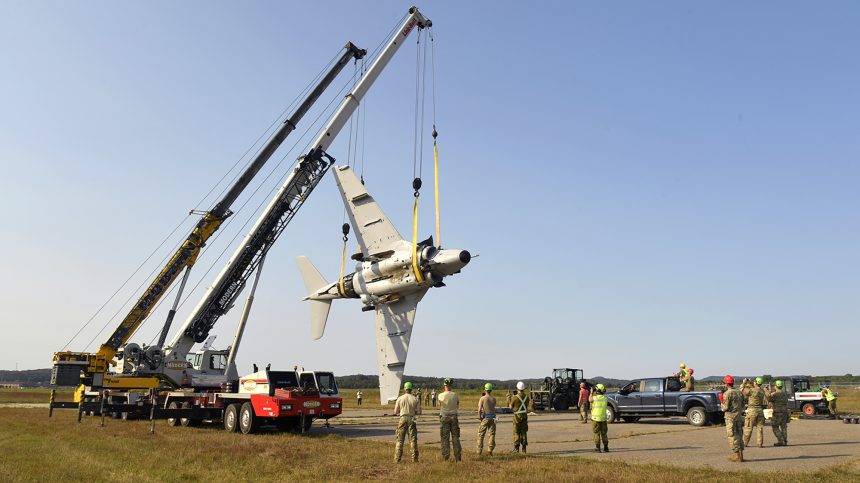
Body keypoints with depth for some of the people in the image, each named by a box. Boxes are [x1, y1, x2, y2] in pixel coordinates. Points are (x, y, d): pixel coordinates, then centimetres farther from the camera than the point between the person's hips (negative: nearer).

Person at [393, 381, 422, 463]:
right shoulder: (415, 399, 0)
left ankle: (397, 459, 4)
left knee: (400, 440, 6)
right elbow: (419, 412, -1)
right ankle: (415, 458, 6)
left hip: (403, 419, 0)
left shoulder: (400, 399, -1)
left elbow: (396, 412, 2)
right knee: (413, 440, 7)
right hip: (411, 419, 0)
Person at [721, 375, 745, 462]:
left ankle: (736, 455, -2)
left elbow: (725, 408, -16)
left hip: (730, 417, -7)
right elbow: (742, 406, 13)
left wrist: (722, 405, 4)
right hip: (739, 416, 7)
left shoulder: (727, 394, -13)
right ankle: (740, 455, 16)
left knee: (732, 436, -2)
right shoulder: (739, 392, 10)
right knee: (738, 435, 14)